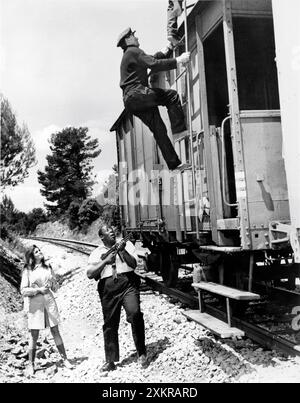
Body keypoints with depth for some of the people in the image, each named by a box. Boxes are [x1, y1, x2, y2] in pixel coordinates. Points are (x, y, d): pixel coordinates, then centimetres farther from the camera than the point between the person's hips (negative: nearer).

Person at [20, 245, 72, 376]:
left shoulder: (48, 267, 8)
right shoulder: (27, 270, -1)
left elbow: (55, 288, 12)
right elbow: (23, 291, -5)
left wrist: (53, 283, -9)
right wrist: (38, 289, -16)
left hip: (49, 301, 2)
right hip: (34, 304, -2)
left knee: (55, 332, 5)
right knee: (34, 335, 3)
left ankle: (65, 359, 12)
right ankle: (31, 365, 14)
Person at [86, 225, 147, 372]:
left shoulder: (126, 244, 13)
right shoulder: (97, 253, 13)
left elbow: (134, 264, 2)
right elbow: (90, 274, 1)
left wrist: (123, 251, -11)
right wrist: (105, 261, -7)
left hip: (128, 283, -1)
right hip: (108, 287, 2)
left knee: (135, 313, -23)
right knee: (110, 324, 5)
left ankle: (141, 353, -8)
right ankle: (110, 361, 19)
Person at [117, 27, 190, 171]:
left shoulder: (129, 55, 29)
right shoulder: (133, 51, -3)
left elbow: (151, 59, 37)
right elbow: (154, 65, -15)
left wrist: (167, 49, 35)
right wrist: (178, 60, -12)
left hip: (132, 101, 10)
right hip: (135, 94, -10)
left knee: (159, 129, 4)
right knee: (172, 96, -14)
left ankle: (173, 162, 1)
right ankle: (180, 131, -20)